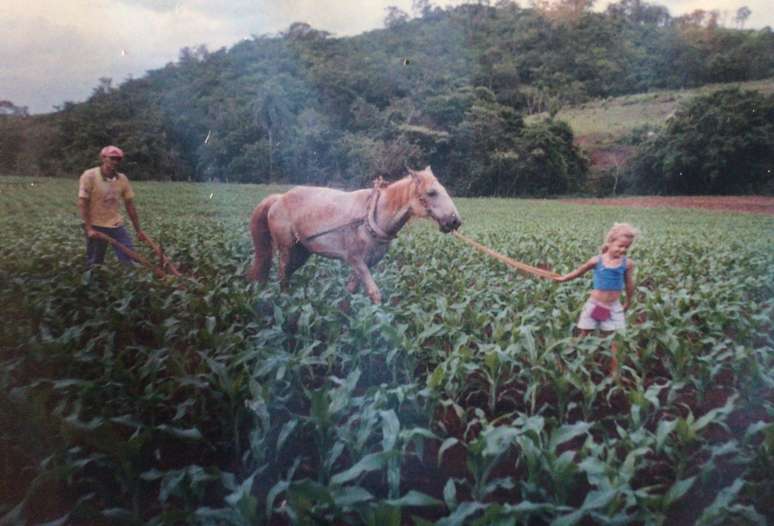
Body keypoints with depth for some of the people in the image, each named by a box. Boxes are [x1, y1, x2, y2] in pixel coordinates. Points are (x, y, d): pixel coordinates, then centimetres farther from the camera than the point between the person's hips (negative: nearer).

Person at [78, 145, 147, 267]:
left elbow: (130, 205, 7)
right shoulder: (89, 176, -11)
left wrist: (138, 229, 8)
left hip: (116, 226, 3)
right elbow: (82, 204, -12)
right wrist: (89, 228, -18)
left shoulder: (122, 179, 0)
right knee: (94, 263, 6)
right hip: (96, 226, -3)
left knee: (130, 259, -4)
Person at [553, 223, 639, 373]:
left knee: (613, 340, 5)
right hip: (595, 304, 0)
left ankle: (614, 372, 14)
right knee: (583, 335, 8)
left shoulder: (627, 263, -7)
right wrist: (563, 278, 16)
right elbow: (579, 271, 8)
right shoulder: (597, 260, -9)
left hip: (614, 307, 1)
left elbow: (629, 284, 8)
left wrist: (628, 302, 18)